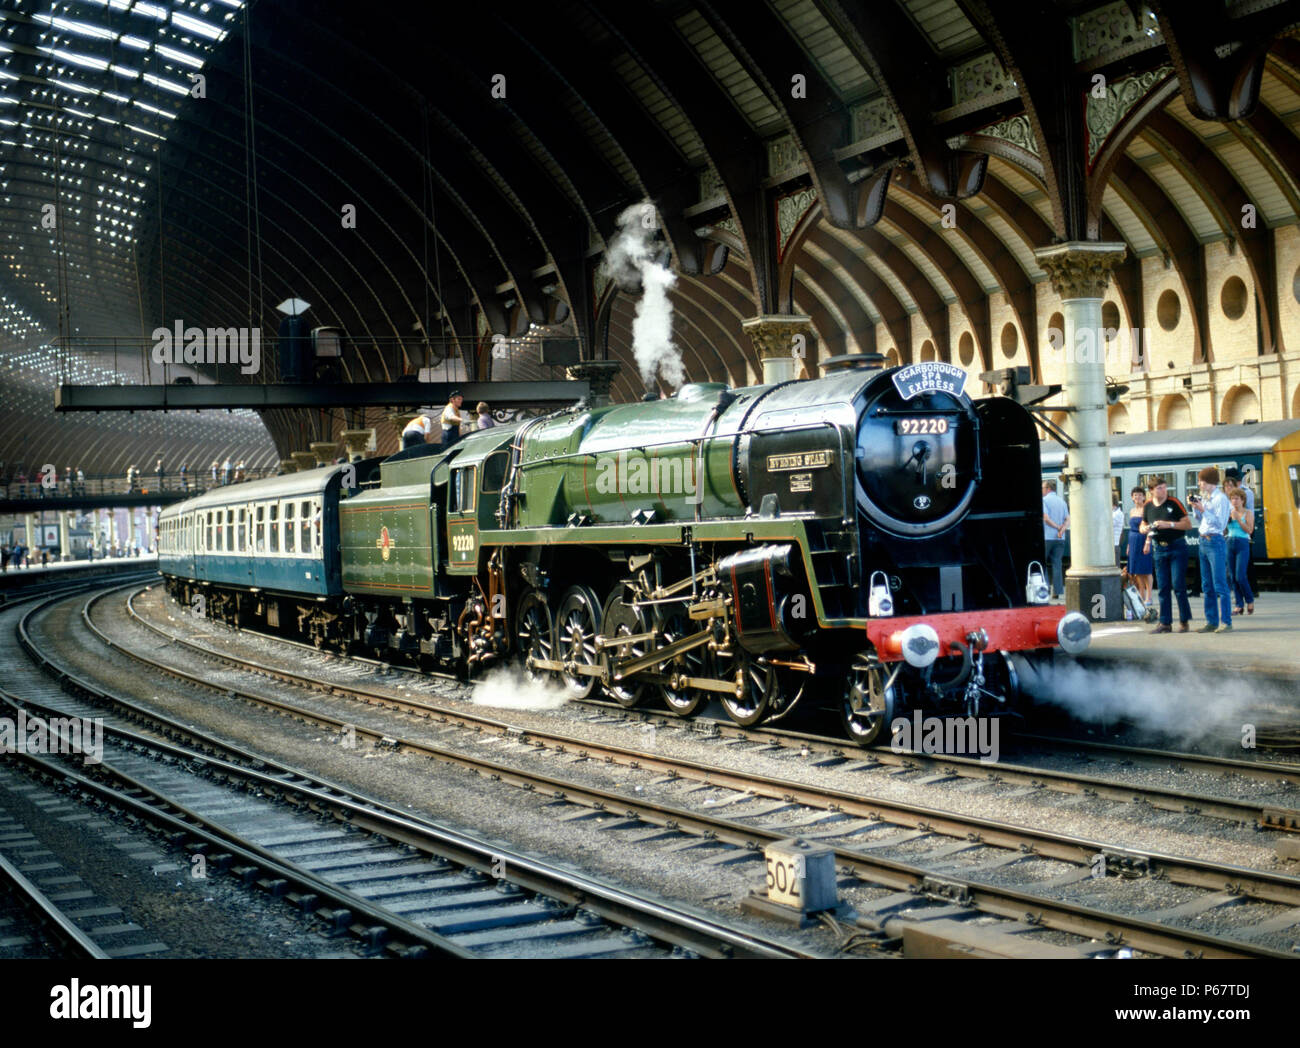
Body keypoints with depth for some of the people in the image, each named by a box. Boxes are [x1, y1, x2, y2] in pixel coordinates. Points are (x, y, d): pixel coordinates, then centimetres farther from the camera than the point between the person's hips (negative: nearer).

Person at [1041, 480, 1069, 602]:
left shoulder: (1044, 500, -5)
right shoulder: (1062, 501, 13)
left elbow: (1046, 518, -15)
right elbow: (1068, 520, 5)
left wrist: (1057, 527, -4)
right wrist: (1062, 529, -9)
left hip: (1046, 537, -5)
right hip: (1060, 538, 5)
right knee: (1057, 564, 3)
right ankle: (1058, 592, -1)